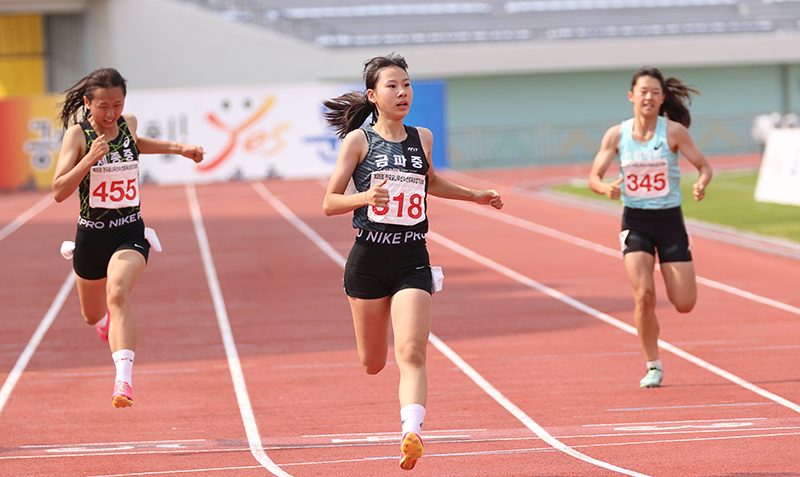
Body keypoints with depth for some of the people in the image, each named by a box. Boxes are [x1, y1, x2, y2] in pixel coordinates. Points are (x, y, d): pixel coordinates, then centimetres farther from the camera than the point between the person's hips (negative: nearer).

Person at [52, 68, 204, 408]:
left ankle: (123, 381, -41)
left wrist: (178, 148, 19)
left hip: (130, 232, 0)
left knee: (118, 294, -29)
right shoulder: (78, 134, -12)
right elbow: (59, 192, -19)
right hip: (91, 235, 0)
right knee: (93, 316, 20)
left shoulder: (128, 124, 0)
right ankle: (110, 325, 60)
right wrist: (91, 158, -30)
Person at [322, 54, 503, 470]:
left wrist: (474, 196, 31)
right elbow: (329, 203, -6)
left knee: (411, 353, -18)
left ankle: (411, 434, -29)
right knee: (373, 364, 11)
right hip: (369, 259, -1)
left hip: (413, 261, 2)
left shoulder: (422, 138, 8)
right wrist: (365, 196, -24)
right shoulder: (359, 140, -3)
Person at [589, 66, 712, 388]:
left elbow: (704, 166, -2)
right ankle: (653, 367, 1)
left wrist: (702, 185, -25)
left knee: (684, 304, -2)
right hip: (635, 222, 0)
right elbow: (594, 177, 0)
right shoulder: (616, 135, -2)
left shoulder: (673, 131, -7)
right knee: (644, 295, -17)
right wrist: (606, 189, -23)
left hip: (670, 220, 0)